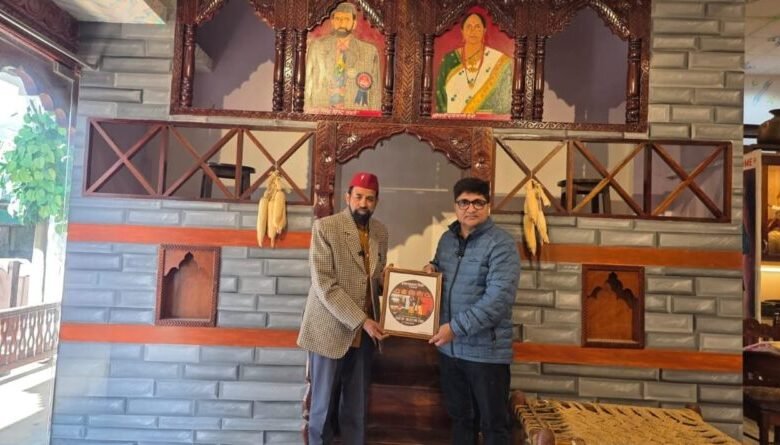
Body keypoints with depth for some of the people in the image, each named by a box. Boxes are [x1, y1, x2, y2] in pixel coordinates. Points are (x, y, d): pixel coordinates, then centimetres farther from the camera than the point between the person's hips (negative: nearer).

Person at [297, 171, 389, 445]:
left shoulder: (381, 232, 6)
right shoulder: (325, 227, -12)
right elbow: (324, 284, -17)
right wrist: (361, 321, -19)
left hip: (365, 333, 5)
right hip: (331, 330, -4)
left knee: (357, 408, 15)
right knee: (324, 405, 10)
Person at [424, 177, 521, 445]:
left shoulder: (501, 244, -15)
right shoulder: (447, 239, 7)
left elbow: (499, 298, -24)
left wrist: (456, 327, -24)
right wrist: (431, 268, 0)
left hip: (486, 351, -6)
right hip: (450, 348, 6)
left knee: (493, 423, 10)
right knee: (460, 417, 22)